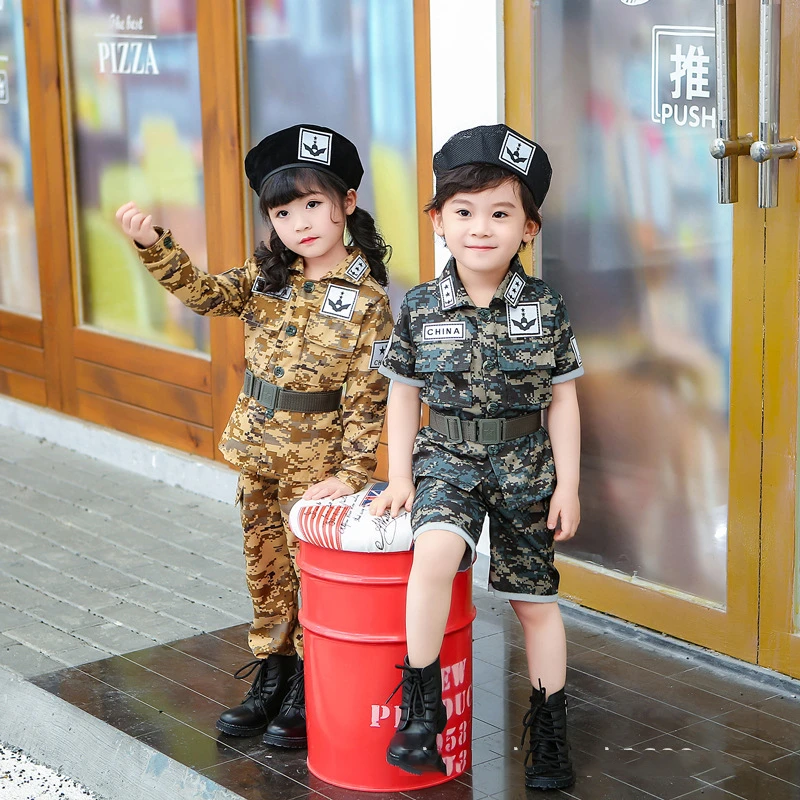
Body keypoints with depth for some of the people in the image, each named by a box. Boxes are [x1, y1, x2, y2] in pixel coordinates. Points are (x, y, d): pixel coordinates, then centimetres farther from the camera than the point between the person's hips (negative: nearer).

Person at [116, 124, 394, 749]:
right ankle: (272, 677, 29)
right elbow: (205, 293, -1)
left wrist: (353, 470, -17)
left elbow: (367, 397, -14)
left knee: (313, 571, 4)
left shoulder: (367, 301, -13)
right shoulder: (266, 277, 4)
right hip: (258, 451, 6)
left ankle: (309, 692, 18)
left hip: (315, 462, -6)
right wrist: (155, 245, -16)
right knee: (266, 568, 16)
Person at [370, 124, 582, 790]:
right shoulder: (420, 308, -4)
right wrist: (400, 474, 0)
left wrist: (568, 484, -1)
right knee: (436, 549, -30)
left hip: (526, 465, 1)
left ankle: (549, 732, 28)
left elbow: (562, 398, 1)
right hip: (448, 457, -1)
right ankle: (421, 706, -16)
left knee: (535, 599, 10)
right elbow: (404, 394, 5)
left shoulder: (546, 308, -4)